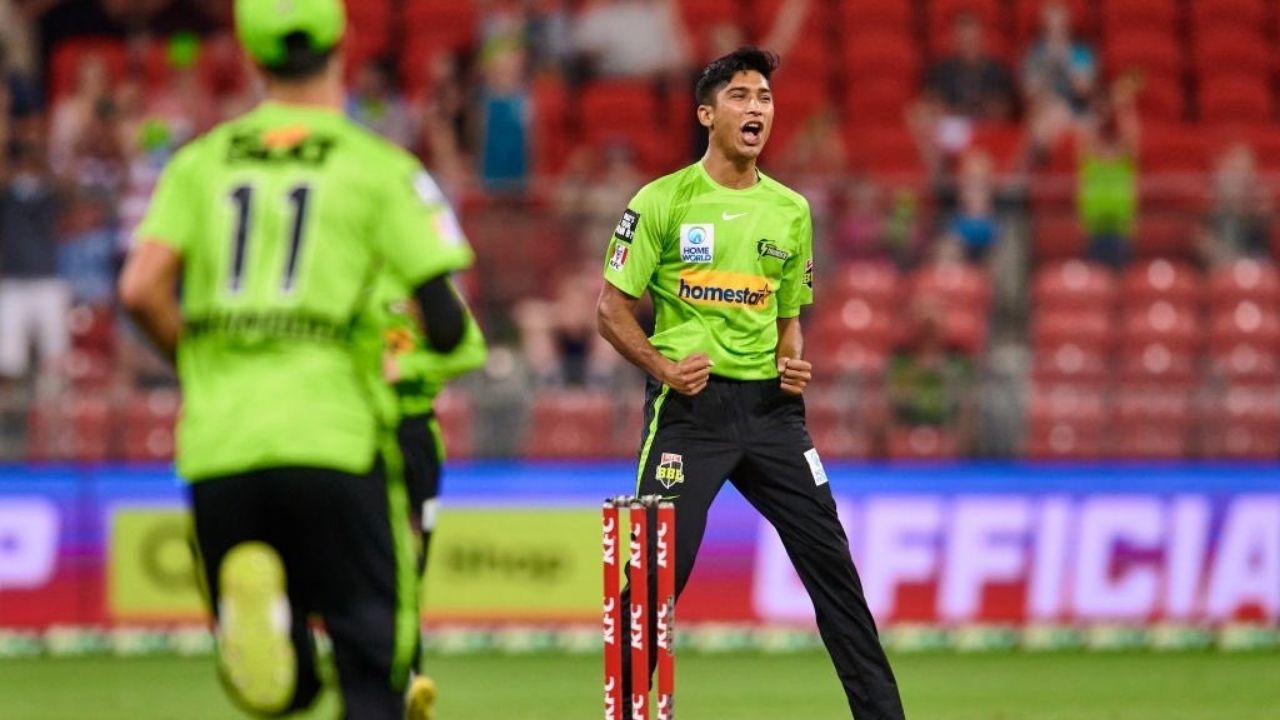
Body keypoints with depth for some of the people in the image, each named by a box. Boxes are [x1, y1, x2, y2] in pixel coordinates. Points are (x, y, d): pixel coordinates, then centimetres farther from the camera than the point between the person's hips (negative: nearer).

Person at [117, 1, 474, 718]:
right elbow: (447, 323, -2)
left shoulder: (201, 162, 12)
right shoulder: (379, 167, 3)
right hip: (331, 438, -3)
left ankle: (250, 599, -24)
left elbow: (142, 289, -1)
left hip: (216, 446, 3)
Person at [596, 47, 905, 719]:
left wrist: (793, 362, 1)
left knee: (830, 557, 2)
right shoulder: (662, 202, -2)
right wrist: (663, 367, -14)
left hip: (770, 406, 4)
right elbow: (611, 309, 0)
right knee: (657, 572, -7)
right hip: (690, 405, -4)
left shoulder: (791, 209, 12)